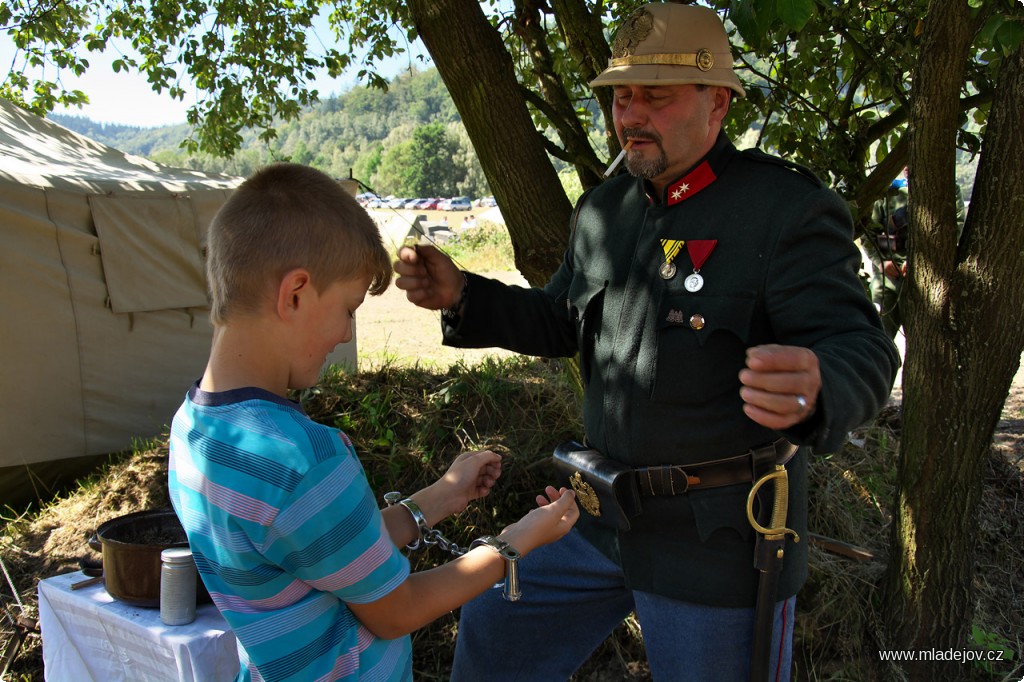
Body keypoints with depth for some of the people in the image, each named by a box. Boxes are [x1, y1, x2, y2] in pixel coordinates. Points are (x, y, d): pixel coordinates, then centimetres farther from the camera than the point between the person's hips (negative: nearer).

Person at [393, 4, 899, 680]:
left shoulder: (789, 209, -16)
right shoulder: (605, 207, 6)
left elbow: (863, 353, -21)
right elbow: (561, 322, 14)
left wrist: (812, 390, -46)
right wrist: (460, 295, -2)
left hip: (719, 539, -6)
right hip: (604, 520, 7)